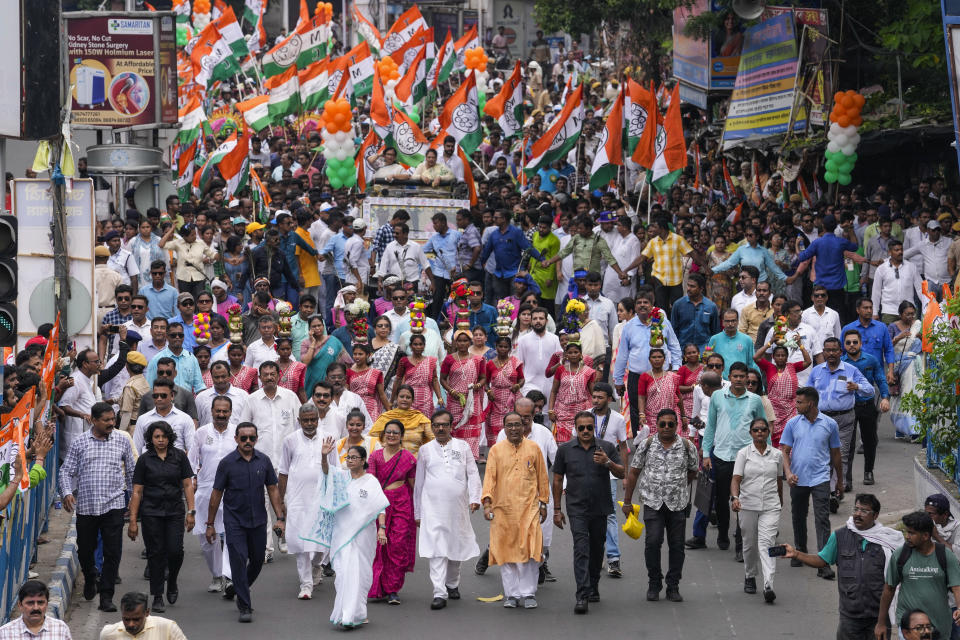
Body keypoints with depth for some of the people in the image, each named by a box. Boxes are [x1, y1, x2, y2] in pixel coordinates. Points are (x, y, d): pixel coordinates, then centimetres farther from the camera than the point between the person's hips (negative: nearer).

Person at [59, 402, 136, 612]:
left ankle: (106, 596, -1)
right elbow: (67, 470, 4)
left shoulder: (122, 441, 5)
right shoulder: (79, 442, 2)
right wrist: (67, 492, -12)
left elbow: (131, 471, 14)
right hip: (86, 506, 1)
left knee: (113, 552, -7)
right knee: (85, 549, 13)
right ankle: (90, 578, 43)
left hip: (113, 505, 0)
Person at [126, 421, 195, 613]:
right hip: (151, 513, 0)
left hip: (175, 511, 1)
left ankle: (172, 583, 20)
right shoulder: (145, 460, 2)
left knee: (175, 551, -9)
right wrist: (133, 520, -2)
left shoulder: (179, 457, 4)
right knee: (156, 554, -1)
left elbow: (187, 485, 5)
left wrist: (191, 511, -4)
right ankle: (157, 597, 7)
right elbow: (137, 491, 2)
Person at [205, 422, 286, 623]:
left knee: (257, 561, 11)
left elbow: (273, 490, 8)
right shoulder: (227, 463, -6)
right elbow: (216, 494, -1)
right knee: (239, 561, -8)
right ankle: (244, 607, -3)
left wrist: (280, 517, 1)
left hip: (258, 520, 3)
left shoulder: (263, 461, 2)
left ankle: (237, 588, 37)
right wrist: (210, 525, 0)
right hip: (235, 521, -3)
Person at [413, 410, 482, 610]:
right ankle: (439, 593, -17)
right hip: (433, 508, -1)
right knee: (436, 549, -12)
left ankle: (452, 584, 33)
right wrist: (417, 513, 11)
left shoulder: (463, 447, 9)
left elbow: (473, 474, 5)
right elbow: (419, 482, 12)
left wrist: (474, 498, -10)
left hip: (458, 507, 2)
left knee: (456, 547, 11)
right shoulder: (425, 450, 8)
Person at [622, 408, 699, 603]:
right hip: (653, 502, -1)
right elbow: (633, 473, 5)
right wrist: (627, 502, 5)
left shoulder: (687, 446, 0)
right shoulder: (647, 445, 0)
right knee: (652, 542, -12)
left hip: (678, 504, 1)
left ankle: (673, 586, 14)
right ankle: (654, 583, 5)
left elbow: (692, 471, 17)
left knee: (677, 545, 3)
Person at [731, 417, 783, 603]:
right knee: (749, 544, 12)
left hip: (770, 507, 0)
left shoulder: (777, 455, 6)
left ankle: (768, 586, -24)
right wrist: (735, 497, -23)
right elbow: (736, 478, -7)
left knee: (766, 543, -14)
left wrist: (780, 500, 29)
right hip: (748, 505, 0)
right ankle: (750, 577, 36)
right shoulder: (744, 453, 1)